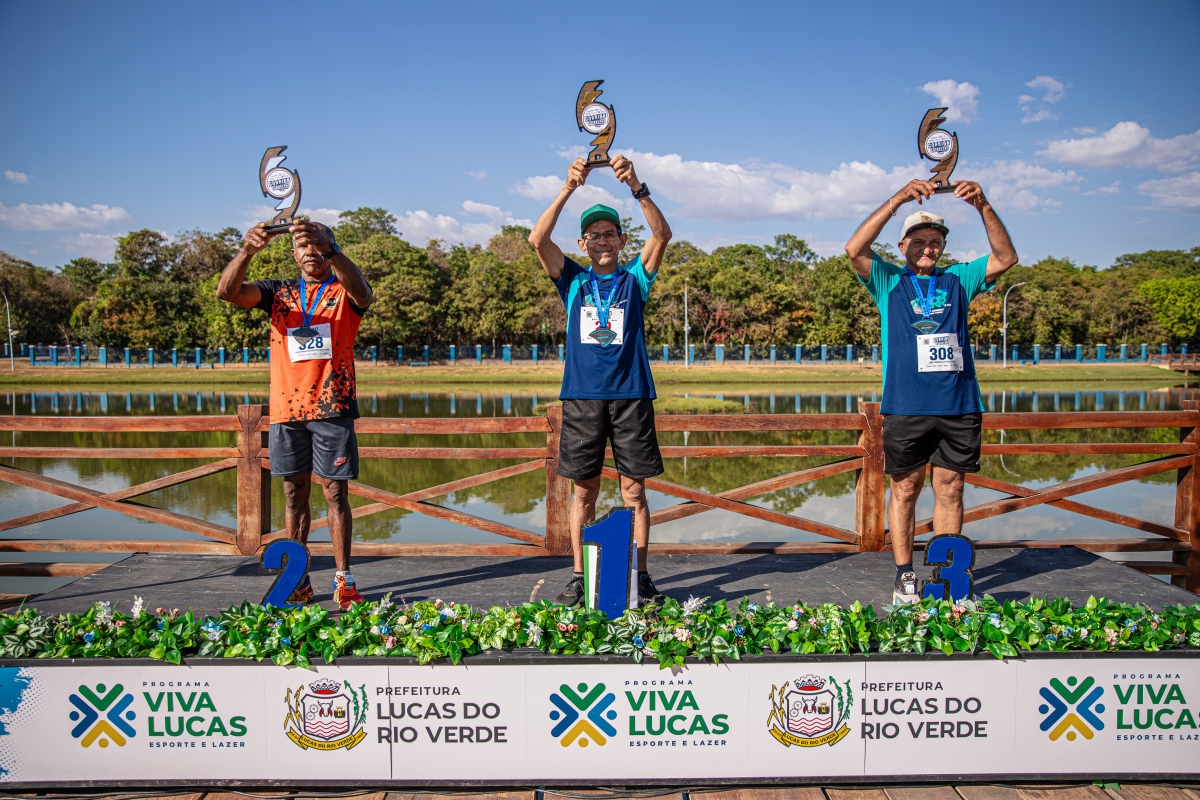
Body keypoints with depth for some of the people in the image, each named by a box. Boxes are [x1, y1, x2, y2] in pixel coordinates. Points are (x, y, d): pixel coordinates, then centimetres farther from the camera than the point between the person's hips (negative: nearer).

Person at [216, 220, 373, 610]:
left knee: (336, 493, 0)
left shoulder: (344, 292, 4)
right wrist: (248, 250, -25)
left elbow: (362, 291, -22)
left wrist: (327, 246, -39)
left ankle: (343, 580, 6)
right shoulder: (279, 293, 12)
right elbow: (227, 291, -5)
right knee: (294, 493, 7)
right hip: (286, 407, 3)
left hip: (333, 407, -3)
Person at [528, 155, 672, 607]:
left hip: (631, 395, 0)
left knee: (634, 490, 2)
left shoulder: (634, 278, 9)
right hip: (582, 396, 1)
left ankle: (639, 576, 10)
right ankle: (580, 577, 13)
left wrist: (637, 187, -21)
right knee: (584, 491, 5)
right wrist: (568, 189, -16)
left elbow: (662, 234, -6)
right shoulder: (573, 280, 10)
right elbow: (538, 240, -5)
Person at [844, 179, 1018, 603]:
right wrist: (898, 199, -12)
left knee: (950, 489, 6)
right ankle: (904, 576, 11)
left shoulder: (957, 280, 15)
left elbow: (1006, 258, 5)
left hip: (959, 405, 2)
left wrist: (983, 206, -7)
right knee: (905, 489, 2)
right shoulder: (889, 282, 9)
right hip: (905, 406, -2)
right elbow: (854, 249, -7)